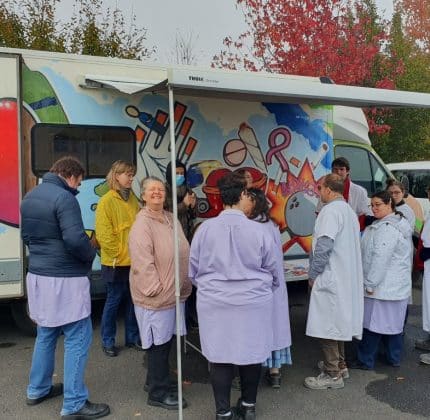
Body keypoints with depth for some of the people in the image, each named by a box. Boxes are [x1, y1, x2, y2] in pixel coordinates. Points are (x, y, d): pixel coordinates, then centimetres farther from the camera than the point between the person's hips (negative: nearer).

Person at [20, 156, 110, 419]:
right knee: (78, 339, 0)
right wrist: (91, 254, -8)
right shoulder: (64, 198, -18)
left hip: (38, 274, 9)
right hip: (64, 279, -9)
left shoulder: (30, 197, 11)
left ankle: (38, 390, 35)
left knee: (46, 334, 22)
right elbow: (75, 239, -26)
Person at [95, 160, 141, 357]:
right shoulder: (107, 201, -10)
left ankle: (132, 337, 30)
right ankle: (108, 341, 21)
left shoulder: (133, 199, 9)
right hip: (116, 262, -6)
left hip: (134, 261, 6)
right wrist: (117, 254, -12)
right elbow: (103, 233, -14)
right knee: (114, 300, 5)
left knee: (132, 300, 15)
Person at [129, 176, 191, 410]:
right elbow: (142, 262, -22)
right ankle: (158, 393, 18)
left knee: (166, 340, 19)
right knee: (158, 343, 3)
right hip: (156, 295, -9)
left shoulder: (171, 218, 11)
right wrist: (155, 288, -20)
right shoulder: (142, 224, -17)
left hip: (174, 292, 9)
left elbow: (184, 253, 19)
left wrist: (185, 283, 17)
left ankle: (155, 382, 38)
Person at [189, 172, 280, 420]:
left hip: (215, 303, 1)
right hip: (253, 302, 0)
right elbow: (274, 272, 1)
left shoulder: (205, 228, -9)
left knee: (220, 355, 11)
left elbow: (193, 270, 2)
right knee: (251, 352, 17)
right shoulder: (259, 231, -12)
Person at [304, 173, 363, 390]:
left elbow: (323, 246, -24)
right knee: (338, 321, 20)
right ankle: (339, 364, 32)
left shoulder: (330, 211, -16)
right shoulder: (349, 211, 14)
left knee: (326, 324, -2)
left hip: (329, 278, -10)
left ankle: (333, 374, 7)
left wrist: (313, 274, -12)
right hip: (346, 278, 10)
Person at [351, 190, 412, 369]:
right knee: (394, 321, 17)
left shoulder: (386, 228, -20)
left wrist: (370, 283, -17)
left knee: (372, 322, 0)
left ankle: (366, 361, 9)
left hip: (382, 286, -10)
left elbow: (380, 259, -24)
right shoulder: (401, 223, 13)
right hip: (399, 286, 10)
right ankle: (394, 357, 28)